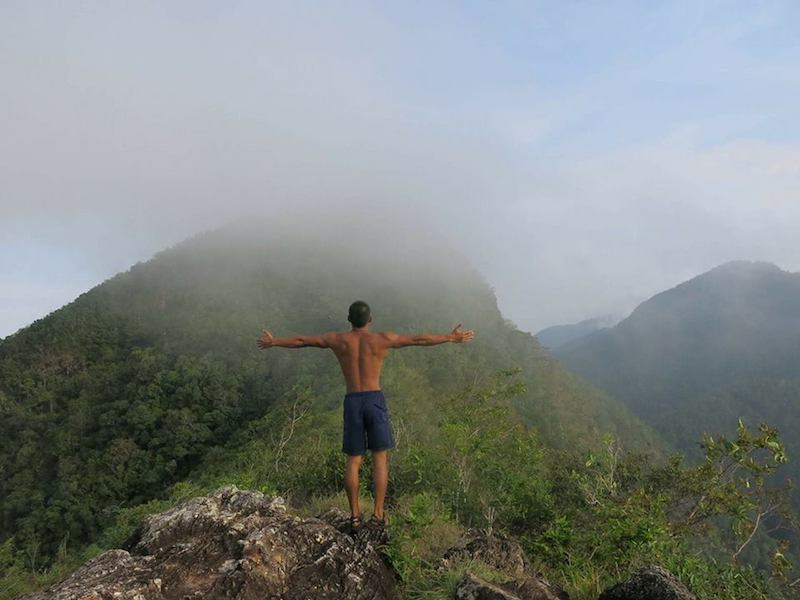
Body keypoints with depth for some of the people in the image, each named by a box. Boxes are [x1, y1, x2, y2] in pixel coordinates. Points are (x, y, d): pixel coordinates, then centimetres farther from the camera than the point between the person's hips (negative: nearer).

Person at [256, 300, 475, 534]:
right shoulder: (382, 338, 1)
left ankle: (355, 516, 11)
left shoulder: (338, 339, 5)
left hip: (352, 403, 1)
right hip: (375, 401, -1)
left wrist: (273, 342, 30)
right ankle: (378, 515, 6)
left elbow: (301, 340, 15)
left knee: (353, 460, 10)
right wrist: (452, 338, 15)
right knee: (379, 459, 9)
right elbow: (420, 339, 5)